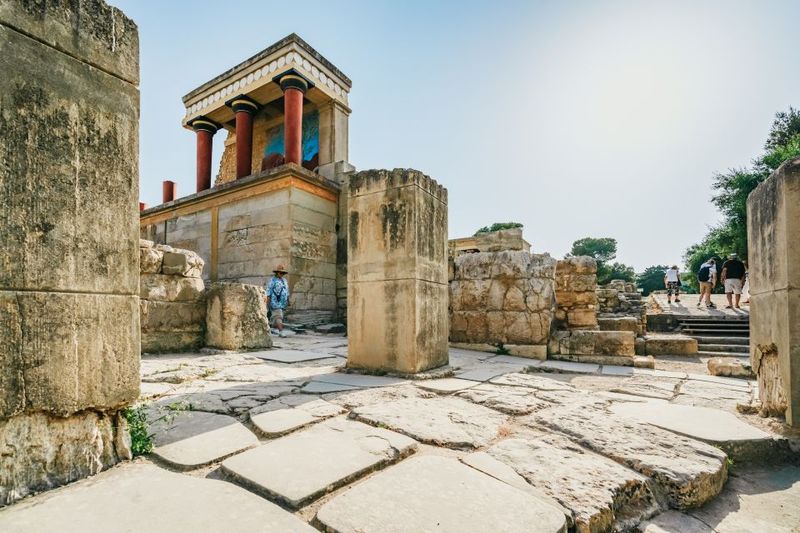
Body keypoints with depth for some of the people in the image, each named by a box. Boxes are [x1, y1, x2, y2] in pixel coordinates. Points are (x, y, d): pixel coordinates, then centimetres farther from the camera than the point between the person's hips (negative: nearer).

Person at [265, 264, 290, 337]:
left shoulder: (284, 280, 14)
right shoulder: (272, 280, -6)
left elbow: (286, 291, 18)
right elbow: (268, 292, -9)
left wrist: (288, 300, 13)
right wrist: (268, 303, -15)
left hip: (282, 302, 7)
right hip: (275, 302, -7)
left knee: (276, 316, 12)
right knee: (278, 316, -14)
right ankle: (281, 332, -19)